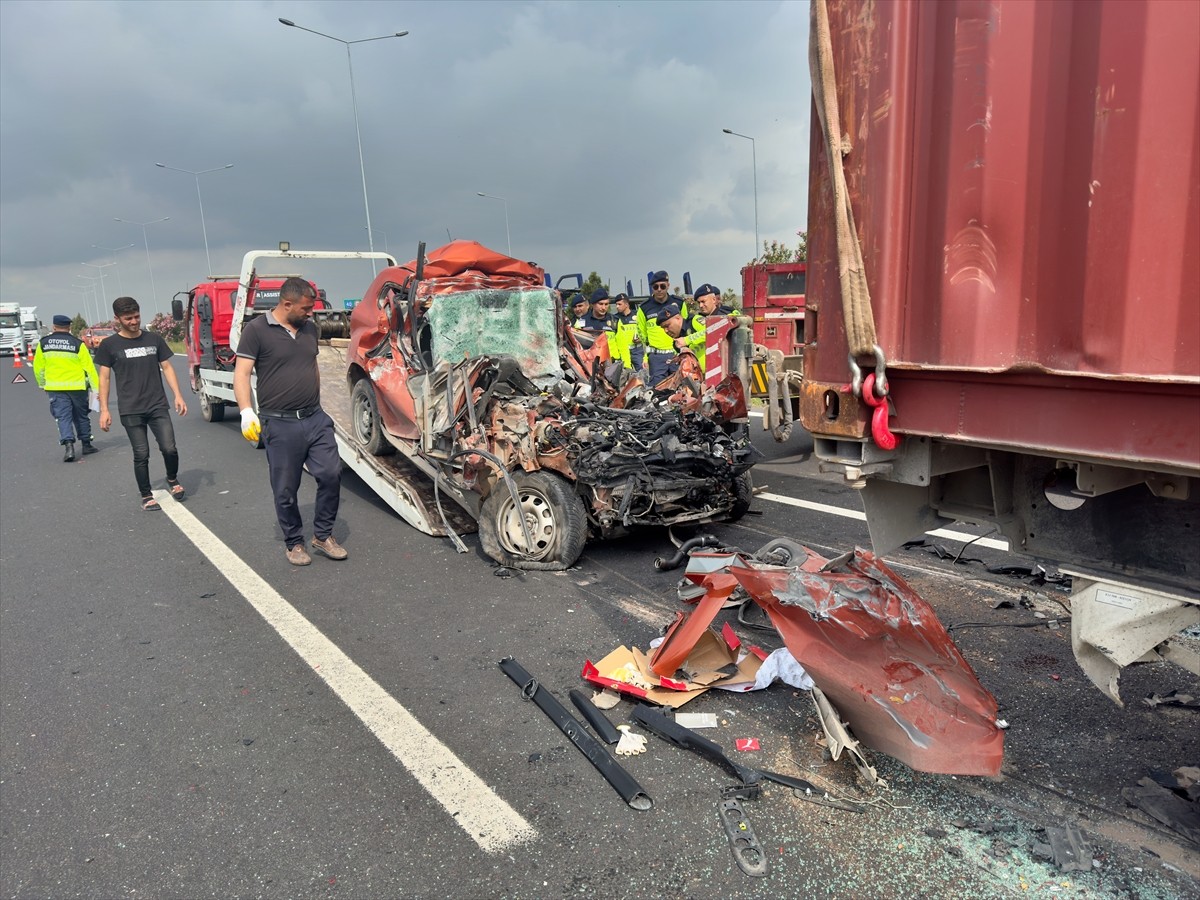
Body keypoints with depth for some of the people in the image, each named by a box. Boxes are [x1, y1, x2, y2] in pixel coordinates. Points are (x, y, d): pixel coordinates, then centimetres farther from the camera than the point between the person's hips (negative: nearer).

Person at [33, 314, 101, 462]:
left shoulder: (43, 343, 3)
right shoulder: (78, 344, -6)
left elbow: (38, 367, 9)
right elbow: (89, 367, -8)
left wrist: (42, 384, 25)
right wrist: (96, 388, -5)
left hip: (55, 388, 1)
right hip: (77, 386, -1)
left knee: (63, 417, 1)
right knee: (81, 416, 14)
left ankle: (68, 445, -15)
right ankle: (86, 444, 23)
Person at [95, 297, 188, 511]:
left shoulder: (154, 339, 7)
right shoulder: (109, 345, 1)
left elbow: (167, 368, 11)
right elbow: (104, 377, 4)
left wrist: (178, 395, 1)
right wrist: (104, 410, -1)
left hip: (158, 406, 1)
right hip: (130, 411, -1)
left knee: (169, 448, -7)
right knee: (141, 455, 1)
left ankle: (172, 479, 22)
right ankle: (146, 496, 15)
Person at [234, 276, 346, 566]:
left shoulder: (310, 328, 11)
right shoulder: (257, 330, -6)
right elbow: (241, 373, -10)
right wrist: (246, 411, -22)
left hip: (316, 419, 5)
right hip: (280, 425, -5)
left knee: (331, 474, -2)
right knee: (286, 491, 5)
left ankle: (322, 535, 16)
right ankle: (294, 543, 22)